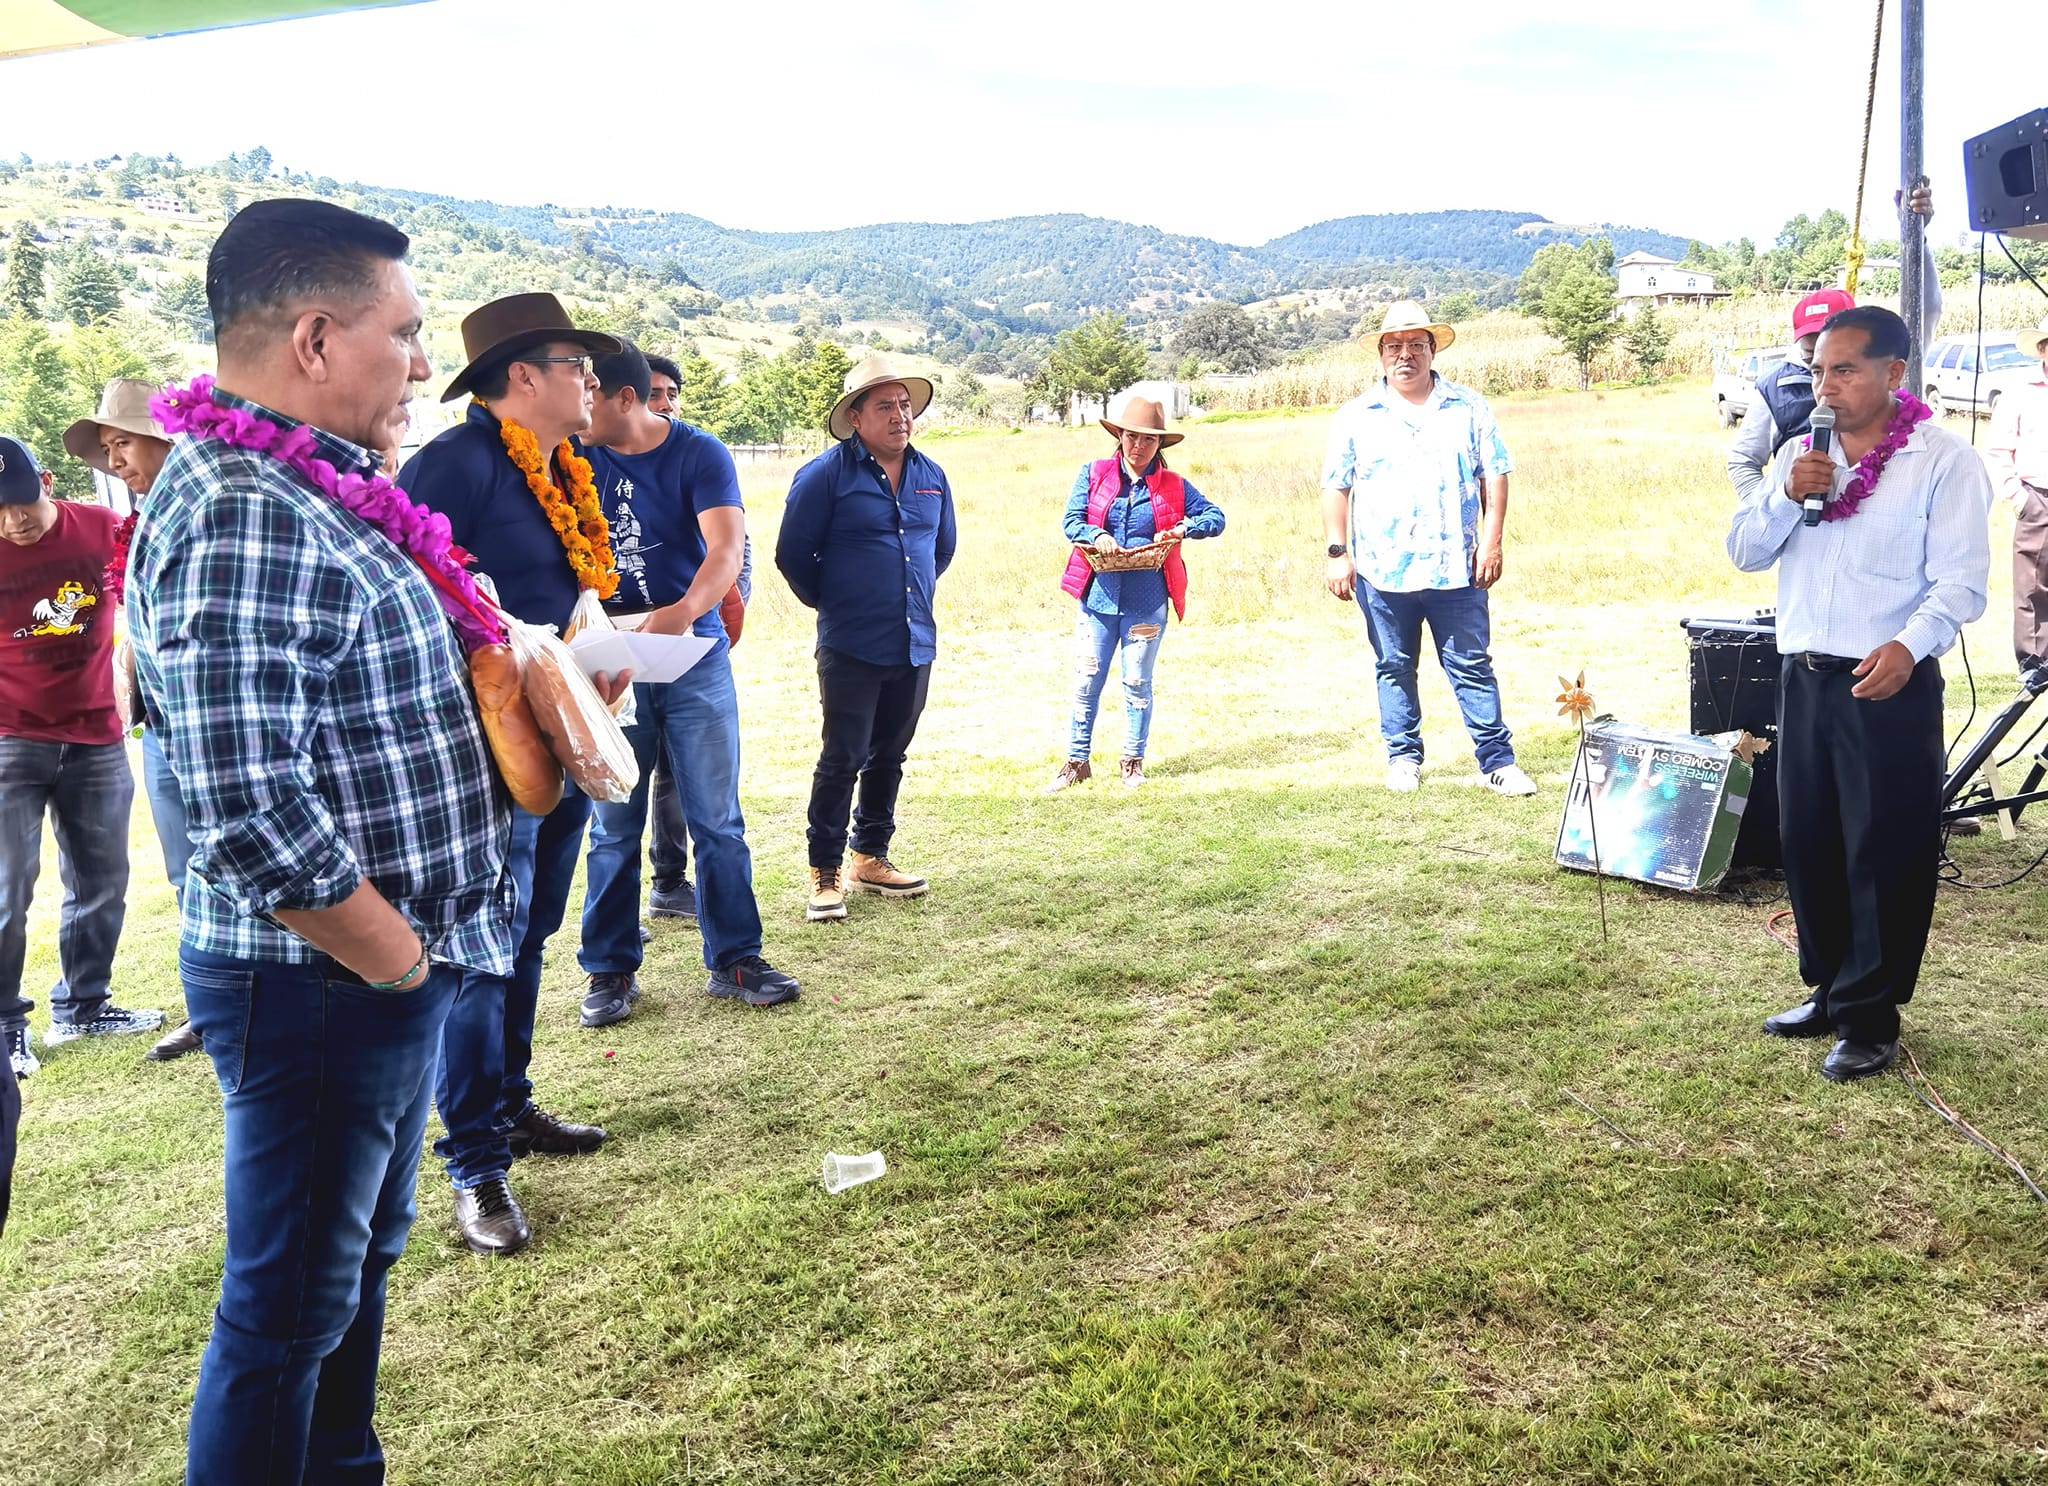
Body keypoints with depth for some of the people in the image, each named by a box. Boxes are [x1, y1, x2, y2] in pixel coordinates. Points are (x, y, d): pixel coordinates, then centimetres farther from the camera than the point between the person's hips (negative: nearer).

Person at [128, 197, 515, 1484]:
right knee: (290, 1307, 7)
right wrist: (402, 966, -17)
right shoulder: (243, 521, -23)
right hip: (324, 983, -10)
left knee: (362, 1256, 24)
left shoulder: (313, 493, 9)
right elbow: (254, 818, -28)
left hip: (392, 966, 10)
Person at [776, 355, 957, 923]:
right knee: (843, 759, -5)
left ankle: (870, 858, 27)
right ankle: (825, 874, 5)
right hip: (851, 647, -6)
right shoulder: (826, 474, -9)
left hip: (915, 644, 6)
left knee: (889, 755, 14)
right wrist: (831, 603, 7)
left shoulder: (930, 476, 9)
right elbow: (793, 554, -3)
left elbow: (944, 546, 25)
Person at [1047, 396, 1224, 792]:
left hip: (1147, 602, 0)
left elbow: (1216, 518, 6)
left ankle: (1132, 761, 21)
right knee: (1086, 681, 2)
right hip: (1098, 595, 0)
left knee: (1137, 682, 6)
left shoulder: (1173, 486, 6)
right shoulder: (1093, 474, 6)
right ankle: (1076, 762, 13)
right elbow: (1071, 521, 0)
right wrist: (1096, 535, -21)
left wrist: (1183, 528, -13)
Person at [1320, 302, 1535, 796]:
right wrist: (1337, 553, -2)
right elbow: (1336, 487, 6)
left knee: (1472, 666, 1)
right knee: (1394, 668, 9)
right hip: (1382, 570, 1)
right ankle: (1404, 757, 21)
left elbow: (1494, 476, 7)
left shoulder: (1468, 409, 8)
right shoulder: (1356, 416, 7)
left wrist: (1491, 542, -2)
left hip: (1456, 568, 0)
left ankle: (1498, 761, 6)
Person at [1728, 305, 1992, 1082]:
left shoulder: (1944, 460, -7)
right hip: (1804, 677, 6)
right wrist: (1786, 495, -10)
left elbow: (1961, 580, -12)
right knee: (1808, 844, 13)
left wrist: (1909, 646, -30)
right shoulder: (1799, 453, 10)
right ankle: (1828, 988, 29)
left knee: (1885, 855, 0)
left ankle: (1869, 1018, 11)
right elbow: (1745, 551, 8)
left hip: (1890, 684, -6)